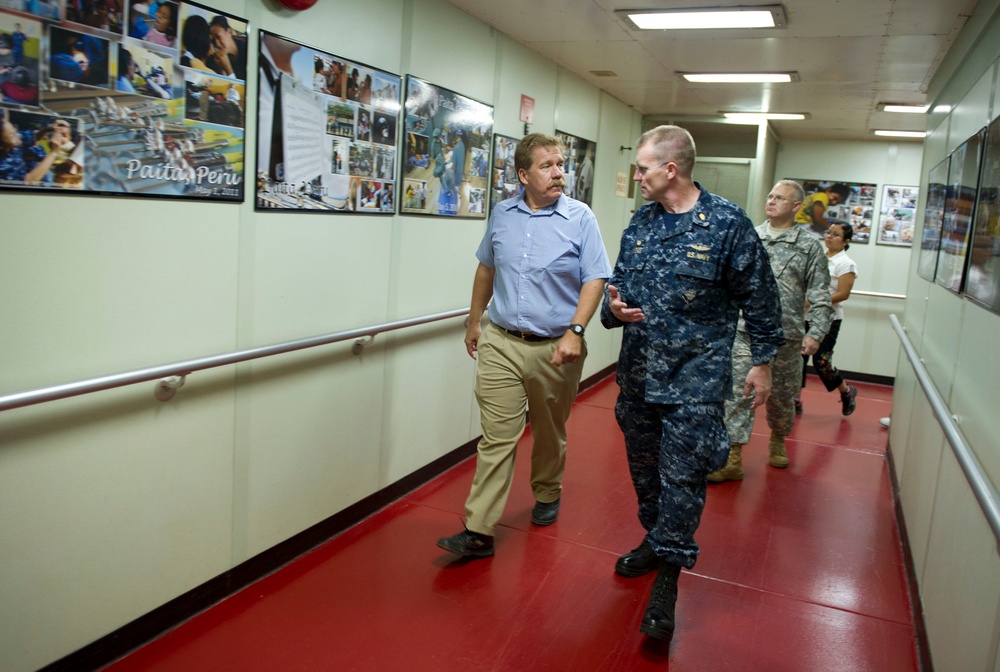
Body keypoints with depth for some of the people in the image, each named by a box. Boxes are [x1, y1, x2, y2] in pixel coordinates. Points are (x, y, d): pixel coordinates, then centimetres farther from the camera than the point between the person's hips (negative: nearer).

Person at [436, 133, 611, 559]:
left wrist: (575, 331, -18)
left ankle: (547, 495, 40)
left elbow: (594, 280, -7)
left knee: (550, 434, 15)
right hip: (501, 344, 2)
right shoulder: (502, 215, 6)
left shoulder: (580, 219, -4)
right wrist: (474, 321, 19)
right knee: (496, 438, -2)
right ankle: (478, 531, 0)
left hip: (556, 349, -1)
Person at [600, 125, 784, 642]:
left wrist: (763, 361, 0)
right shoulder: (640, 222, 7)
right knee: (644, 464, 17)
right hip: (639, 370, 6)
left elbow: (758, 298, -2)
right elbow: (619, 282, 14)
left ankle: (668, 575, 12)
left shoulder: (728, 223, -9)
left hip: (696, 375, -6)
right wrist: (614, 308, -9)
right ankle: (656, 539, 39)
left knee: (682, 473, -2)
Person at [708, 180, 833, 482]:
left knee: (781, 396, 14)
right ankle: (733, 459, 1)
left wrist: (815, 333, -11)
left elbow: (820, 296, -1)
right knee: (739, 393, -4)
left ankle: (778, 441, 40)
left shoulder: (809, 246, 1)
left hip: (786, 336, 0)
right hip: (746, 333, 1)